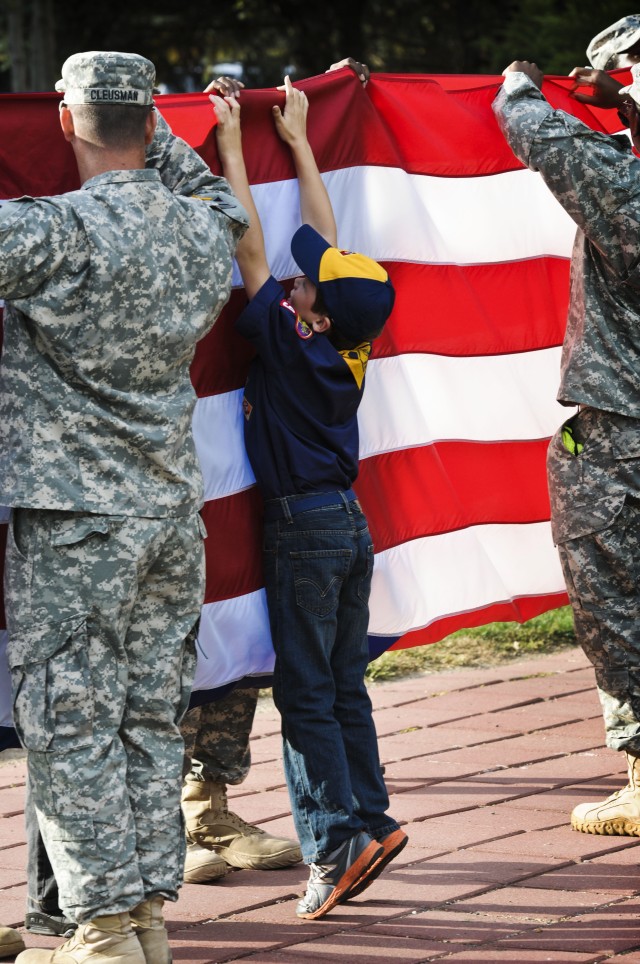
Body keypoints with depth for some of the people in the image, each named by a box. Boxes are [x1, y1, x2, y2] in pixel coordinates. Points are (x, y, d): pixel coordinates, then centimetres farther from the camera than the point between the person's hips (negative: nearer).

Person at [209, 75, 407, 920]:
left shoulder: (292, 341, -18)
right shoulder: (350, 343, 0)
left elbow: (252, 252, -13)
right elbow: (327, 240, 10)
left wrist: (232, 147, -6)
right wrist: (298, 141, 17)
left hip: (304, 526, -7)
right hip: (350, 523, 7)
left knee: (306, 693, -5)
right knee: (344, 689, 13)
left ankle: (337, 841, -9)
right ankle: (370, 819, 14)